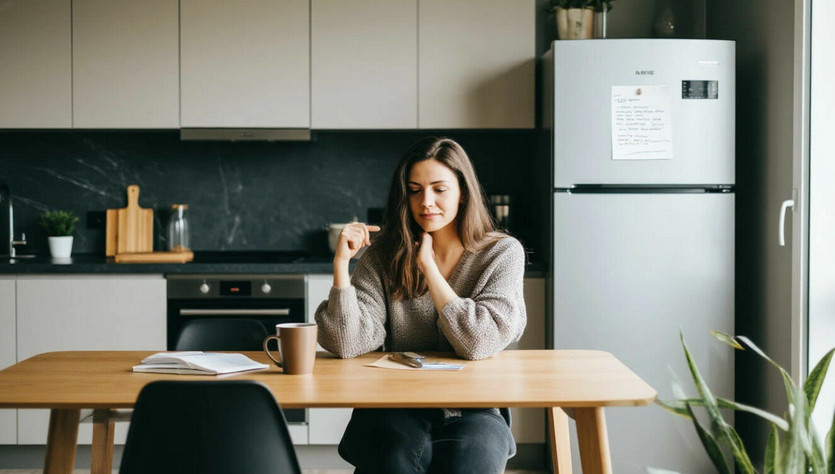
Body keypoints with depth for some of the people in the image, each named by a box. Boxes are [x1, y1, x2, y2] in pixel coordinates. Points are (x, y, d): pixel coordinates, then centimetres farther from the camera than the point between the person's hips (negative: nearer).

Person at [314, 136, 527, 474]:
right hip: (396, 408, 0)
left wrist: (428, 267, -9)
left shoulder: (502, 253, 0)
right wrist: (341, 263, -14)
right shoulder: (384, 256, 3)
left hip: (473, 409, 0)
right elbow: (349, 344, -7)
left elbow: (480, 343, -13)